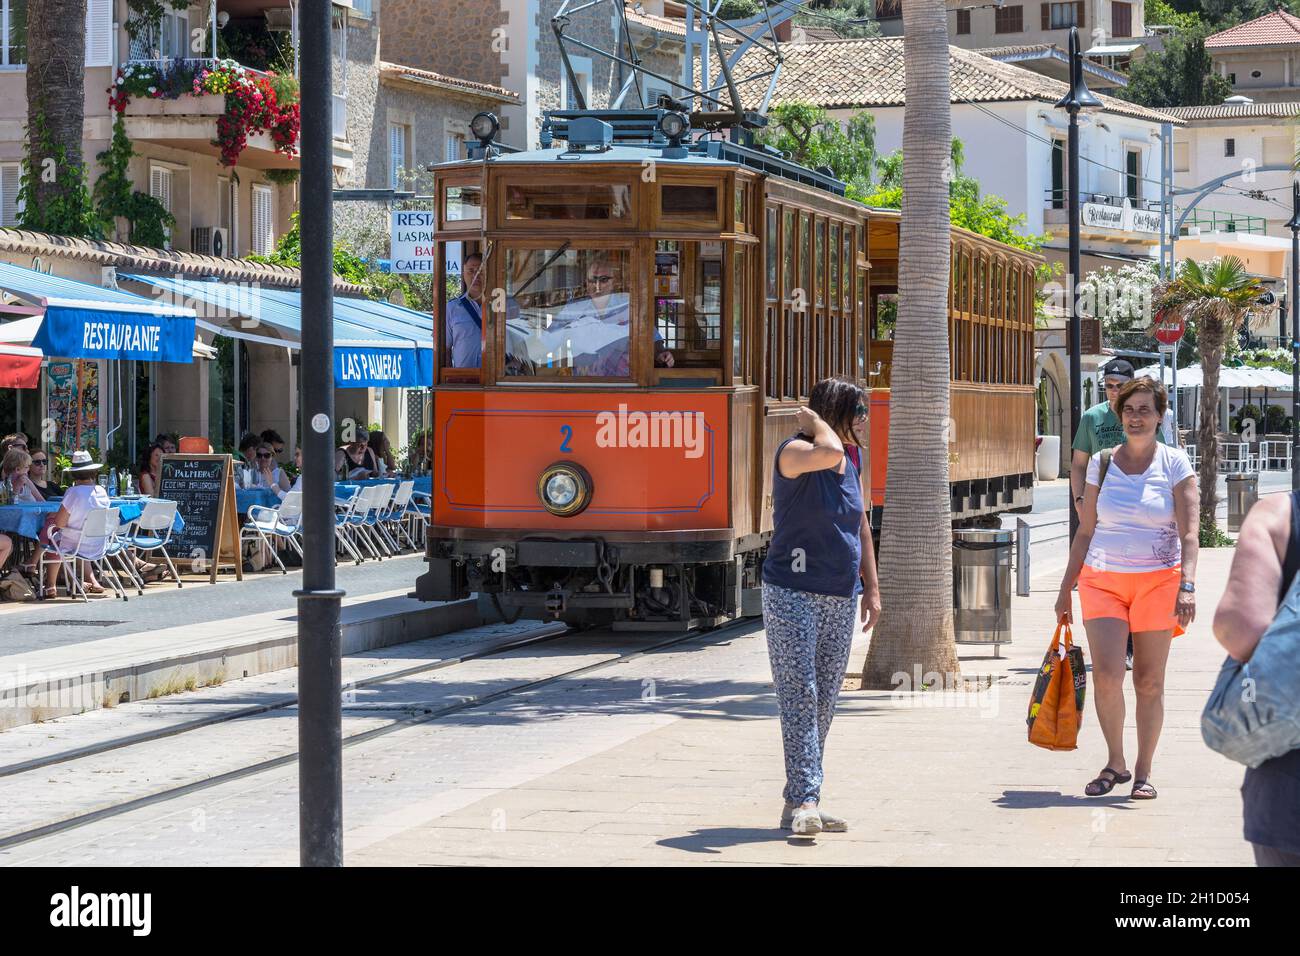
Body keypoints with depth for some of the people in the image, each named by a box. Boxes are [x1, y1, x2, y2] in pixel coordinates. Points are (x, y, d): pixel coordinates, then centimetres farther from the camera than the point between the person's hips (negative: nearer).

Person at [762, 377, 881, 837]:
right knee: (800, 696, -13)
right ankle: (805, 801, -19)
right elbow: (828, 452, -35)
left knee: (823, 703, 7)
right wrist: (812, 420, -16)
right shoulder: (794, 453, -12)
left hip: (840, 600, 8)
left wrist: (871, 589, 17)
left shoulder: (853, 462, 12)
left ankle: (799, 804, 11)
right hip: (793, 595, -7)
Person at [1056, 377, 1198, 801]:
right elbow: (1085, 532, 13)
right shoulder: (1101, 464, 7)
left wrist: (1187, 585, -21)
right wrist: (1066, 588, 13)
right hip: (1103, 579, 1)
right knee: (1106, 673, -13)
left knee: (1149, 681, 1)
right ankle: (1115, 763, 5)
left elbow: (1189, 533, -7)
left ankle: (1143, 772, 13)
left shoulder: (1175, 465, -1)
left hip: (1157, 580, -1)